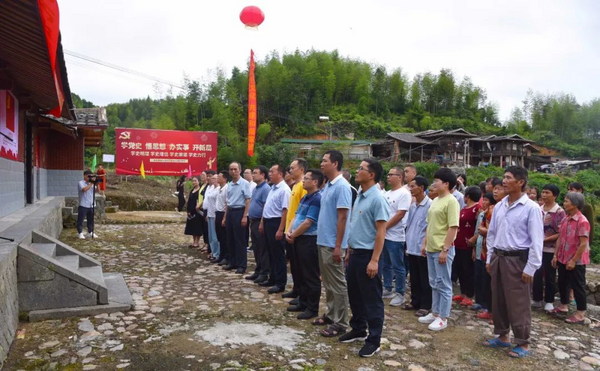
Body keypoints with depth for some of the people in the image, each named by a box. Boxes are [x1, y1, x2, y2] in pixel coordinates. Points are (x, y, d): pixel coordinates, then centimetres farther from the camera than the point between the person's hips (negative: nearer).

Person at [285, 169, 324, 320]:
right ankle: (303, 303, 29)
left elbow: (307, 223, -20)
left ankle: (312, 308, 9)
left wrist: (293, 235, -9)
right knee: (301, 273, 17)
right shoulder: (305, 198, 14)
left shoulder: (317, 199, -17)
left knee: (311, 276, -1)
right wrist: (289, 231, -1)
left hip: (309, 240, -10)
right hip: (299, 239, 10)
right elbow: (296, 216, 15)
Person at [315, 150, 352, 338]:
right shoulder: (328, 185, 11)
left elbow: (342, 218, -19)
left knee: (337, 284, 1)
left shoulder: (342, 186, -17)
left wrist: (338, 246, -20)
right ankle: (330, 314, 31)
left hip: (333, 244, -9)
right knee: (328, 282, 18)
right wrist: (323, 239, 17)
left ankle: (340, 323, 11)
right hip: (323, 241, 9)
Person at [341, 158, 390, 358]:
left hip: (367, 254, -9)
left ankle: (374, 340, 15)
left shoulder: (377, 199, -16)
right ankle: (358, 330, 35)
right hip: (355, 253, 9)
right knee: (355, 295, 19)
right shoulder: (359, 196, 10)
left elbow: (381, 232, -19)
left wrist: (374, 260, -21)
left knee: (372, 299, 3)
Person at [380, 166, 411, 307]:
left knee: (398, 267, 1)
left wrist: (384, 227, -13)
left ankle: (400, 294, 12)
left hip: (395, 237, -8)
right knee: (385, 265, 16)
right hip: (383, 235, 8)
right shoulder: (387, 194, 13)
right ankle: (387, 290, 28)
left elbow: (400, 215, -17)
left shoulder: (404, 194, -12)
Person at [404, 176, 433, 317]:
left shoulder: (430, 205, -14)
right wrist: (407, 245, 15)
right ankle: (415, 302, 27)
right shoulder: (412, 206, 9)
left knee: (424, 279, 5)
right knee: (414, 278, 16)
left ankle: (425, 305, 15)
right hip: (412, 248, 7)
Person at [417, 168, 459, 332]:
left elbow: (453, 228, -18)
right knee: (434, 283, 16)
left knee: (443, 284, 2)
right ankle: (435, 313, 27)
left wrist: (445, 250, -20)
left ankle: (443, 318, 12)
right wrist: (425, 244, 17)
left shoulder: (451, 201, -13)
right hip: (431, 249, 9)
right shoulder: (435, 200, 13)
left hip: (442, 250, -9)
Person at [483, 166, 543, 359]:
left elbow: (537, 240, -12)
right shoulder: (499, 206, 7)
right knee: (498, 300, 15)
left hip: (518, 260, -7)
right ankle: (502, 336, 30)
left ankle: (522, 343, 17)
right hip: (499, 258, 7)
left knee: (518, 304, 2)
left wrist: (530, 268, -14)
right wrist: (489, 258, 12)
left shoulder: (531, 208, -12)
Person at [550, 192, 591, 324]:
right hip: (563, 259, 8)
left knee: (578, 286, 3)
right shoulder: (565, 220, 7)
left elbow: (584, 244, -19)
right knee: (562, 284, 17)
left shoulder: (582, 221, -18)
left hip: (576, 261, -7)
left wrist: (574, 260, -18)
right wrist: (556, 255, 9)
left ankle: (580, 314, 14)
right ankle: (564, 306, 33)